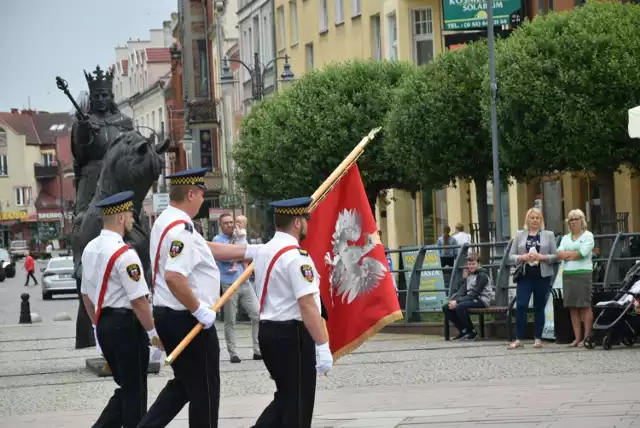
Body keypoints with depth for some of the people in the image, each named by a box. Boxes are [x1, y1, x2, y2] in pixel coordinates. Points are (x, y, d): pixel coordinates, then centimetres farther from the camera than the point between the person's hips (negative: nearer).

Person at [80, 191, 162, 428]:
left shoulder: (90, 249, 9)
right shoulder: (124, 253, -18)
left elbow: (86, 294, 17)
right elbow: (138, 300, -19)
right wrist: (153, 333, -10)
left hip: (104, 325, 8)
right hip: (126, 325, -8)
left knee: (126, 388, 16)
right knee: (134, 391, 4)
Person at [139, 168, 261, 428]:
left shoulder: (167, 222, 11)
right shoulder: (181, 230, -22)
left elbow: (208, 249, 17)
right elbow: (173, 276, -32)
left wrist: (250, 251, 15)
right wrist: (199, 310, -23)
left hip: (168, 315, 10)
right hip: (187, 319, -10)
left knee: (184, 382, 18)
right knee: (204, 388, 4)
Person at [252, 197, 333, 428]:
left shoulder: (263, 252, 11)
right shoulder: (296, 257, -18)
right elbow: (307, 306, -23)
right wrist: (322, 346, -23)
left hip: (268, 331, 9)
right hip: (293, 334, -9)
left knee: (285, 396, 17)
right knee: (298, 403, 2)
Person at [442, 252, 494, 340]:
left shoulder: (482, 275, -9)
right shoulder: (468, 275, 16)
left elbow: (475, 293, -18)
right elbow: (462, 290, 7)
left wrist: (457, 301, -23)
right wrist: (453, 300, -14)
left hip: (481, 300, -9)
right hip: (470, 299, 9)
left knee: (459, 307, -34)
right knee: (446, 308, -4)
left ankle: (472, 332, -17)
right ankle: (463, 331, 1)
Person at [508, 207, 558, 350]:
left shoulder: (548, 235, 7)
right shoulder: (520, 235, 10)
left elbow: (555, 256, 3)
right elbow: (511, 256, 8)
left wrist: (542, 257, -14)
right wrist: (523, 257, -11)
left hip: (542, 275, 0)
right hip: (525, 275, 0)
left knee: (539, 307, 5)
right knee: (521, 305, -9)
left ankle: (538, 339, 12)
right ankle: (518, 339, -4)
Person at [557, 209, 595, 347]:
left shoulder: (588, 236, 2)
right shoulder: (566, 238, 20)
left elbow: (582, 253, -12)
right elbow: (559, 254, 6)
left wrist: (567, 255, -1)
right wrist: (574, 254, -9)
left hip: (583, 273, -6)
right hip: (567, 274, 6)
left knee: (585, 306, -7)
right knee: (572, 307, 3)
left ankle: (587, 337, -8)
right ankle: (577, 338, 4)